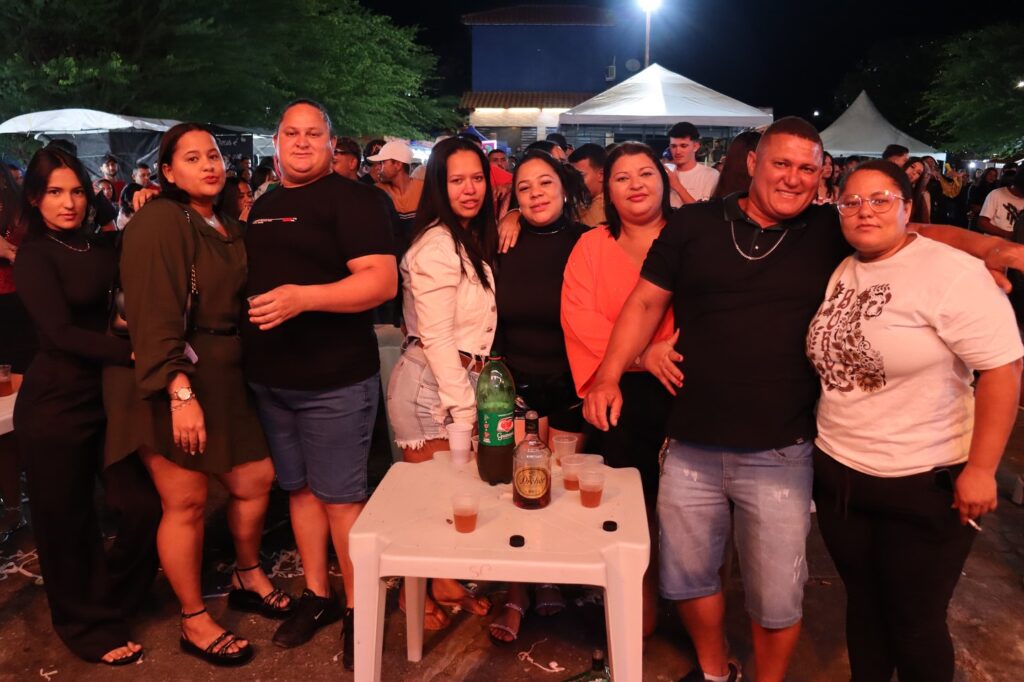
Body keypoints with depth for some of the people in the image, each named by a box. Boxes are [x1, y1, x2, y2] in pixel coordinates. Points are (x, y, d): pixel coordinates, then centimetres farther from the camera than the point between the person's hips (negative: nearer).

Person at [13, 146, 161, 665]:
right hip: (57, 403, -5)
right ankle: (86, 626, 30)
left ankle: (109, 605, 29)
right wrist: (133, 353, -27)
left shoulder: (103, 247, 10)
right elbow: (60, 332, -17)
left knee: (146, 506, 3)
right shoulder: (35, 255, -5)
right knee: (66, 521, 8)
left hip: (110, 394, 5)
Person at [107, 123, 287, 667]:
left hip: (222, 377, 8)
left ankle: (248, 578, 36)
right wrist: (181, 393, -27)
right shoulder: (158, 222, -13)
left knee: (256, 479, 12)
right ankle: (194, 623, 21)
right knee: (186, 503, 2)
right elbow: (153, 316, -21)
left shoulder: (230, 230, 13)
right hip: (170, 382, -7)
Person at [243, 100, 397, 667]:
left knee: (340, 497, 1)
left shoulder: (351, 198, -9)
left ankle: (357, 609, 17)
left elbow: (382, 280, -20)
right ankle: (316, 594, 31)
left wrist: (301, 297, -30)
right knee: (298, 488, 15)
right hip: (270, 379, 7)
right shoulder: (263, 206, 15)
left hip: (334, 380, -7)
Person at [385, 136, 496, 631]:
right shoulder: (436, 245, -16)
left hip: (458, 380, 8)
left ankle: (444, 582, 31)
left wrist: (468, 398, 6)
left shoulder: (471, 240, 13)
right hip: (430, 386, -8)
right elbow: (435, 337, -20)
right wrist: (462, 407, -19)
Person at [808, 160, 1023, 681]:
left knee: (914, 621, 11)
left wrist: (980, 468, -18)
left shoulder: (951, 273, -15)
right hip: (836, 472, 6)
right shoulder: (840, 274, 5)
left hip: (923, 483, -5)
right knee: (862, 602, 21)